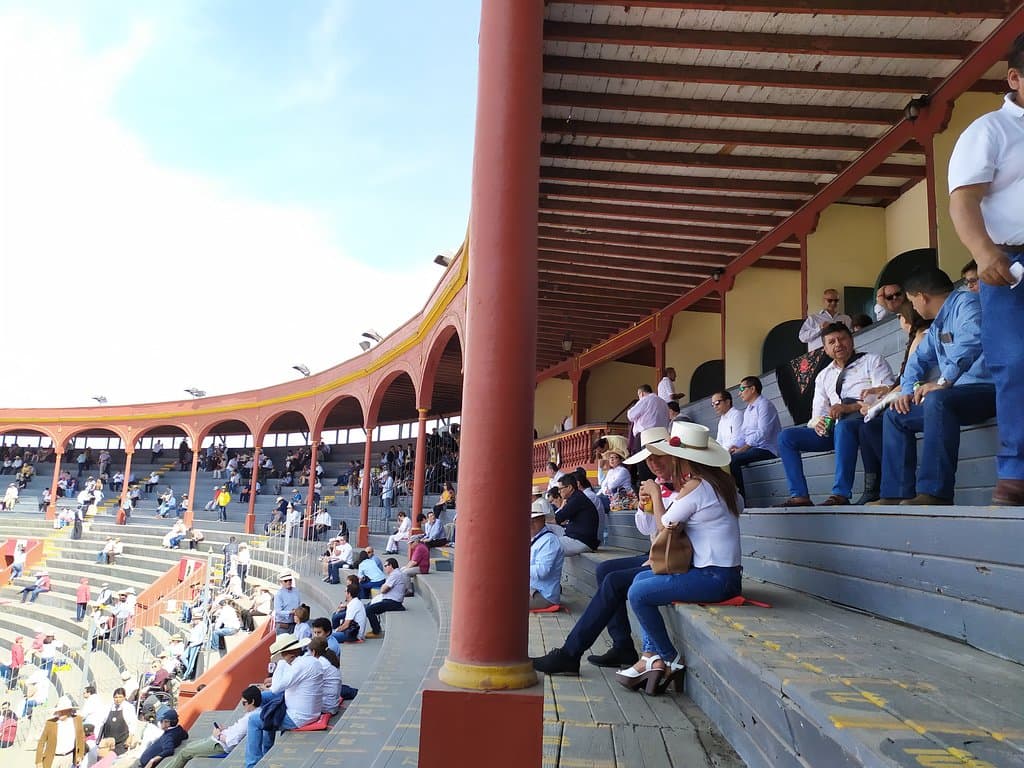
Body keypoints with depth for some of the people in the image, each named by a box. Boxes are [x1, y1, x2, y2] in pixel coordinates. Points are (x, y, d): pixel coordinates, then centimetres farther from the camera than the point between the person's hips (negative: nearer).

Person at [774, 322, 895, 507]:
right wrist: (817, 423, -8)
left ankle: (841, 494, -41)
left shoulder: (872, 361, 8)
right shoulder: (823, 376, 23)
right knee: (786, 436, -9)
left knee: (843, 425, -39)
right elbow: (818, 413, 18)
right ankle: (800, 496, -18)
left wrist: (849, 408, -23)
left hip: (868, 423, -6)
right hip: (835, 429, 6)